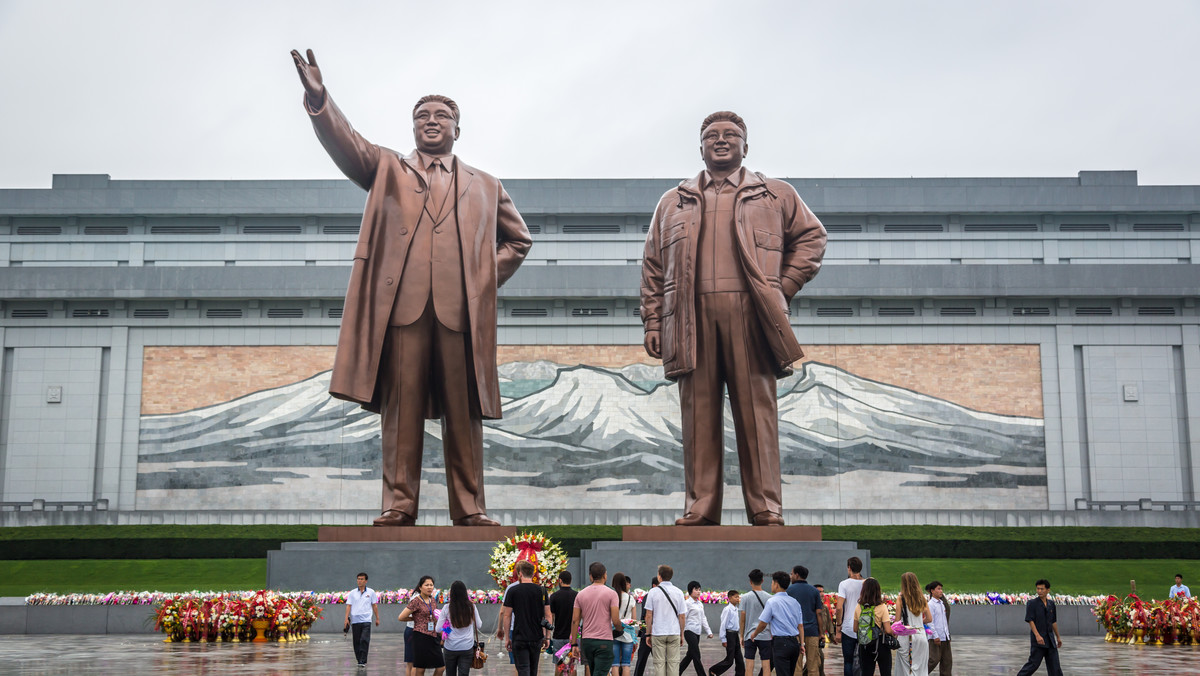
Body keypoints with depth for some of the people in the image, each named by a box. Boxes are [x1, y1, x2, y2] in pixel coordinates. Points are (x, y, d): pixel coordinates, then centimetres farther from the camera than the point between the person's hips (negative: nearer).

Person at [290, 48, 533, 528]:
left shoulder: (484, 187, 23)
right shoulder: (387, 169, 20)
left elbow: (517, 239, 28)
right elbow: (345, 143, 4)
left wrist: (486, 279, 12)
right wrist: (319, 99, -13)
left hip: (461, 310, 1)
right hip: (401, 306, -1)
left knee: (463, 413, 0)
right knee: (401, 409, -4)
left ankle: (469, 509, 4)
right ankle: (399, 505, 0)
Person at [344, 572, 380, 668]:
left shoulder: (371, 592, 6)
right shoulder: (352, 593, 8)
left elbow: (374, 606, 10)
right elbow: (348, 606, 5)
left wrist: (377, 618, 9)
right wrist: (346, 618, -3)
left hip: (366, 620, -2)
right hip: (355, 620, 2)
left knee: (364, 640, -12)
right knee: (356, 641, 6)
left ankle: (363, 661, -12)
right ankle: (359, 659, 19)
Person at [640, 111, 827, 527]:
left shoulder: (777, 195, 17)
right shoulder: (673, 203, 21)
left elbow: (811, 237, 16)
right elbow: (652, 267, 17)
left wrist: (783, 288, 5)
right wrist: (653, 322, 7)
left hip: (750, 316, -1)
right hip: (693, 319, 2)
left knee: (757, 413, -4)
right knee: (699, 417, 0)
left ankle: (766, 512, -1)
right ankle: (699, 511, 3)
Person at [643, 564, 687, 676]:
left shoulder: (653, 592, -2)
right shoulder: (678, 592, 3)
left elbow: (649, 615, -2)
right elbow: (681, 616, 5)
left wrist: (648, 634, 6)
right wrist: (682, 634, 14)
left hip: (658, 633, -1)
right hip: (674, 633, 1)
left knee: (659, 663, 2)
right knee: (673, 663, 4)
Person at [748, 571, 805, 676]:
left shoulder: (772, 601, -8)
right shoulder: (794, 602, 11)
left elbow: (763, 624, -5)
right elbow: (800, 625, 11)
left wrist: (754, 634, 13)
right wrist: (801, 644, 13)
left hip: (781, 643, -7)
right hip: (795, 642, 7)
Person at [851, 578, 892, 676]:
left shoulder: (858, 608, -3)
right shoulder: (882, 608, -13)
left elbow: (855, 629, 4)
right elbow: (888, 630, -15)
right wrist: (894, 632, 5)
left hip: (864, 646, 3)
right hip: (881, 644, -3)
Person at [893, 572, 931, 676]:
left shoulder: (901, 598, -6)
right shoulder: (921, 598, 5)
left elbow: (897, 620, -7)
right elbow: (929, 619, 9)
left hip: (906, 636, -4)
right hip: (921, 634, 4)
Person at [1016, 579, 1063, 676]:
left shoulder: (1051, 604, 11)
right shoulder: (1032, 603, -7)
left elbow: (1053, 622, 20)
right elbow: (1030, 621, -13)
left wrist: (1058, 637, 22)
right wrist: (1037, 635, -24)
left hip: (1050, 639, 6)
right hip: (1038, 639, -6)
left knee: (1054, 664, 6)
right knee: (1034, 663, -7)